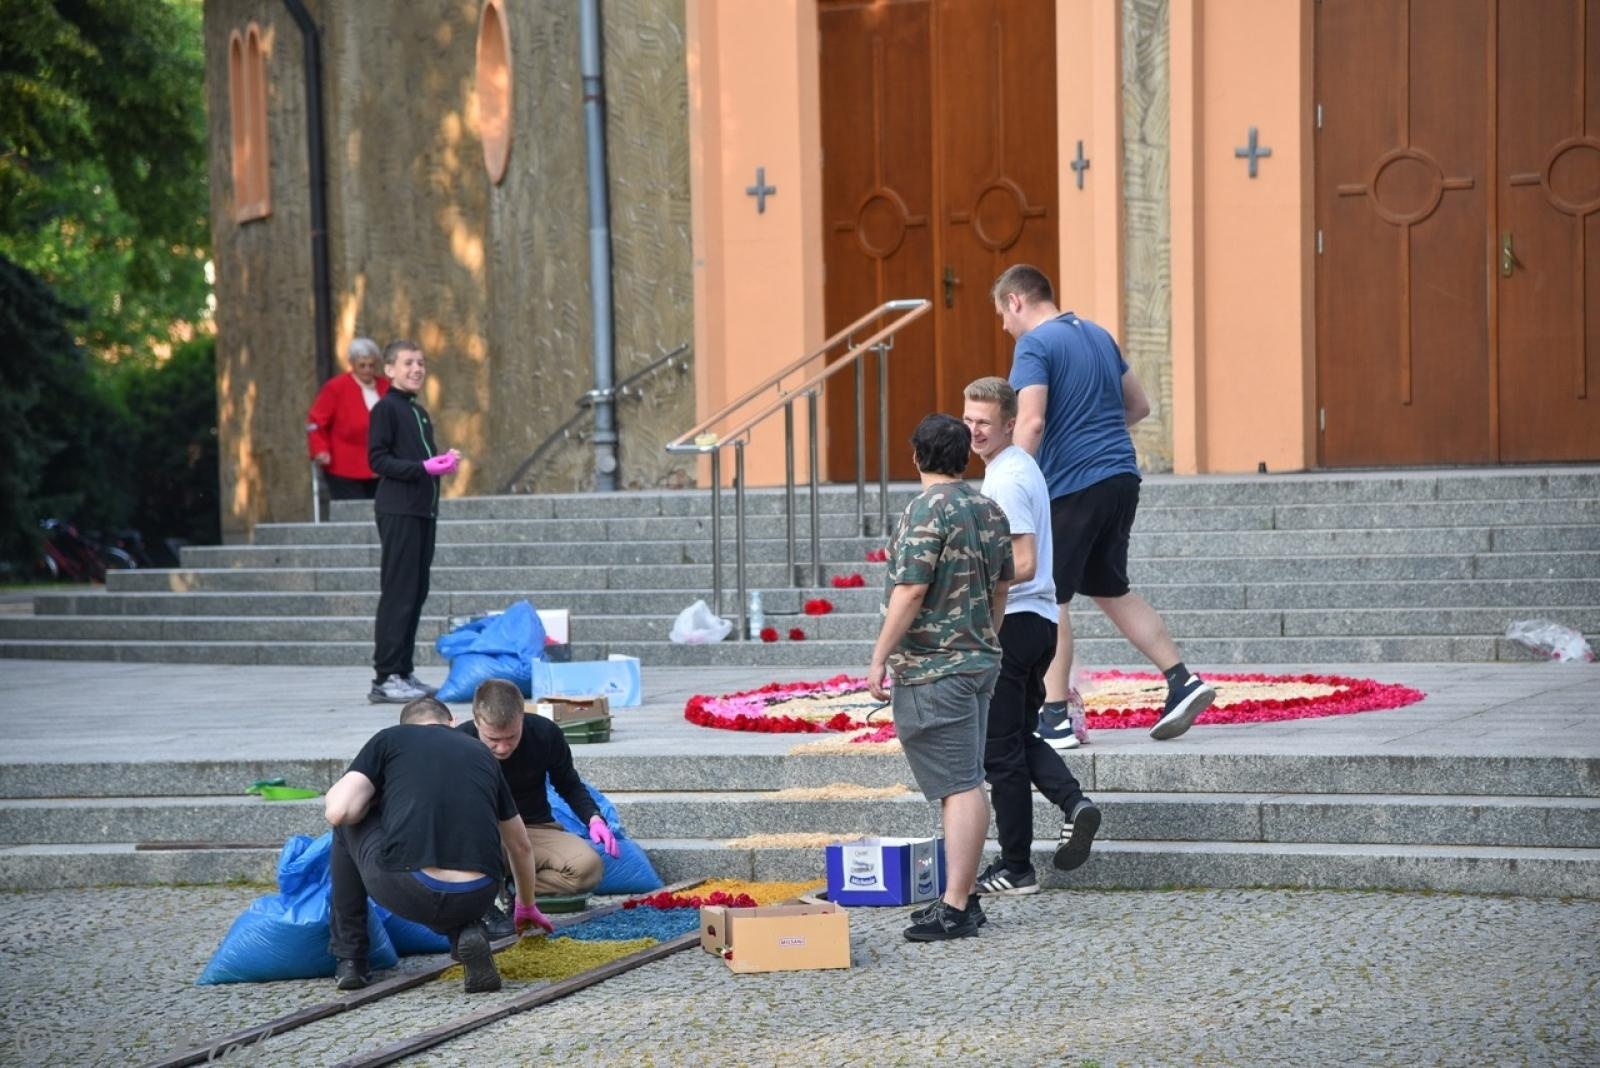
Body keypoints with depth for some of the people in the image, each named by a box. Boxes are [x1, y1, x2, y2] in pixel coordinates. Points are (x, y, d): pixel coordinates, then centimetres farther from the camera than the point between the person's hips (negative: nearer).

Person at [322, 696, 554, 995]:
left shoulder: (389, 738, 17)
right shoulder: (481, 754, 27)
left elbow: (339, 811, 4)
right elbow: (521, 847, 39)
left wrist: (373, 798, 28)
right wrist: (527, 907, 57)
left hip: (407, 893, -3)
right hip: (475, 898, 3)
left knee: (348, 820, 28)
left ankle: (349, 958, 28)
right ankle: (466, 933, 8)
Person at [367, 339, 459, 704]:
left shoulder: (420, 413, 19)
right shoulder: (386, 408, -6)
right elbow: (378, 459, -13)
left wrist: (443, 461, 5)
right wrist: (423, 468, -21)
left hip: (423, 509, 9)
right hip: (398, 510, -9)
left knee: (417, 592, 9)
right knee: (398, 593, -10)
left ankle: (403, 671, 14)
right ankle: (385, 677, -8)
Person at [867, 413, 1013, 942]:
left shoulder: (926, 511, -15)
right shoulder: (990, 511, 10)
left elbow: (909, 593, -20)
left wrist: (879, 658, -14)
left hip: (933, 669, -8)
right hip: (980, 661, 8)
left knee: (958, 787, -9)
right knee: (966, 784, 13)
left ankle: (955, 908, -8)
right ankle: (962, 896, 19)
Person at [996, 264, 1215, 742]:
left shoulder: (1034, 345, -10)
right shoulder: (1098, 335, 16)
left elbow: (1031, 422, -22)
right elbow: (1139, 405, 22)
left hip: (1070, 485, -8)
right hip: (1121, 478, 8)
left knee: (1051, 598, 2)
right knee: (1111, 590, 18)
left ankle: (1055, 717, 3)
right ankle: (1184, 681, 10)